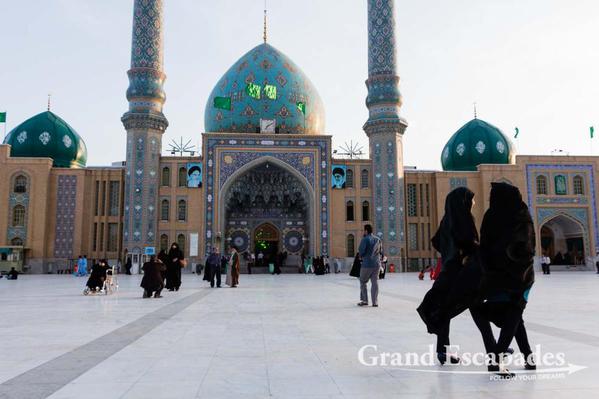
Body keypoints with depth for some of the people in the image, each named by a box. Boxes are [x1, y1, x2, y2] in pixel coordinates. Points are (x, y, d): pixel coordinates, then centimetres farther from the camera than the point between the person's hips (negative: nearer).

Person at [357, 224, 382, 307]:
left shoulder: (365, 239, -10)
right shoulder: (378, 239, 9)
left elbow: (361, 251, -14)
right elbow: (381, 251, 16)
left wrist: (361, 256, 6)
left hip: (367, 264, -5)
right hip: (377, 264, 5)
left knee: (363, 282, 10)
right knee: (375, 282, 6)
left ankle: (364, 300, 9)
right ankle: (375, 302, 4)